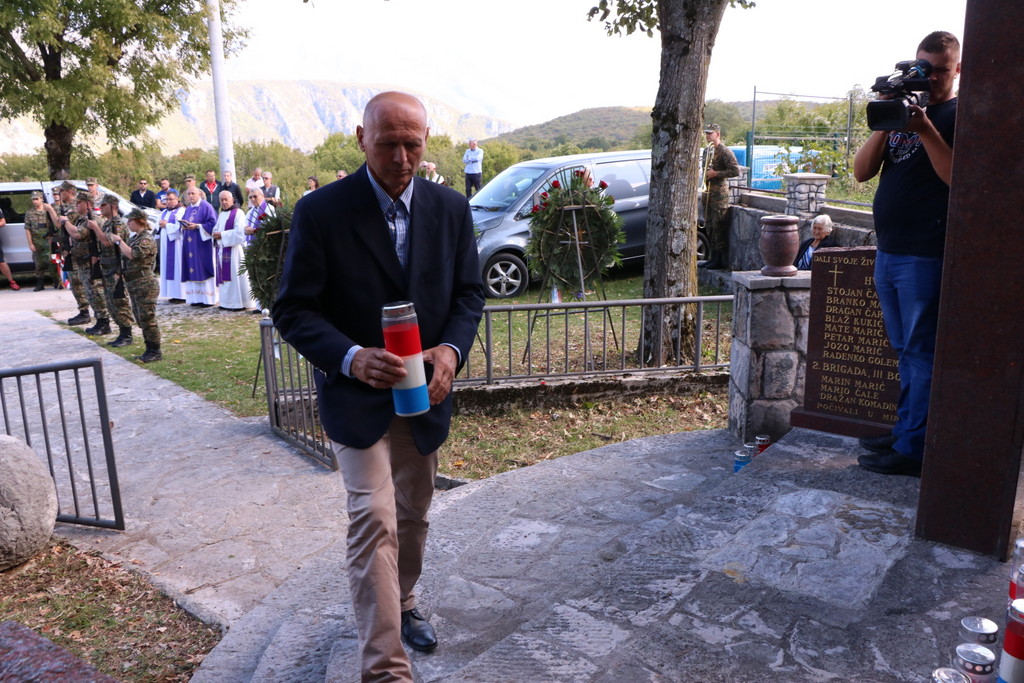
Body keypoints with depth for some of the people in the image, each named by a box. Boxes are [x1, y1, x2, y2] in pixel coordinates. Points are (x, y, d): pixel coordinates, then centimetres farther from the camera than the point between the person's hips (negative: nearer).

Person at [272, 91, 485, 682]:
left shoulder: (452, 208, -2)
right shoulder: (321, 211, -13)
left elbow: (469, 293, 3)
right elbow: (294, 310, -13)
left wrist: (451, 349, -17)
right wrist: (351, 357, -30)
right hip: (358, 394, -4)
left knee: (414, 513, 20)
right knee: (374, 520, -12)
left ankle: (403, 605, 46)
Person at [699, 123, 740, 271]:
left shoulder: (725, 152, -9)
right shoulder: (706, 151, 17)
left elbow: (735, 171, -16)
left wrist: (716, 173, -19)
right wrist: (706, 175, 11)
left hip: (719, 193, -9)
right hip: (708, 192, 9)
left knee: (719, 226, -9)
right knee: (709, 226, 10)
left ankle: (721, 260, -5)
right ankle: (714, 256, 17)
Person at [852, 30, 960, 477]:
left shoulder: (959, 115, -3)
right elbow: (862, 172, 8)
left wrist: (925, 129, -19)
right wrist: (885, 126, -6)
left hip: (925, 256, -7)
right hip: (888, 252, 7)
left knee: (921, 353, -3)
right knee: (905, 352, 15)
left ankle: (913, 449, 3)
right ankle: (903, 431, 26)